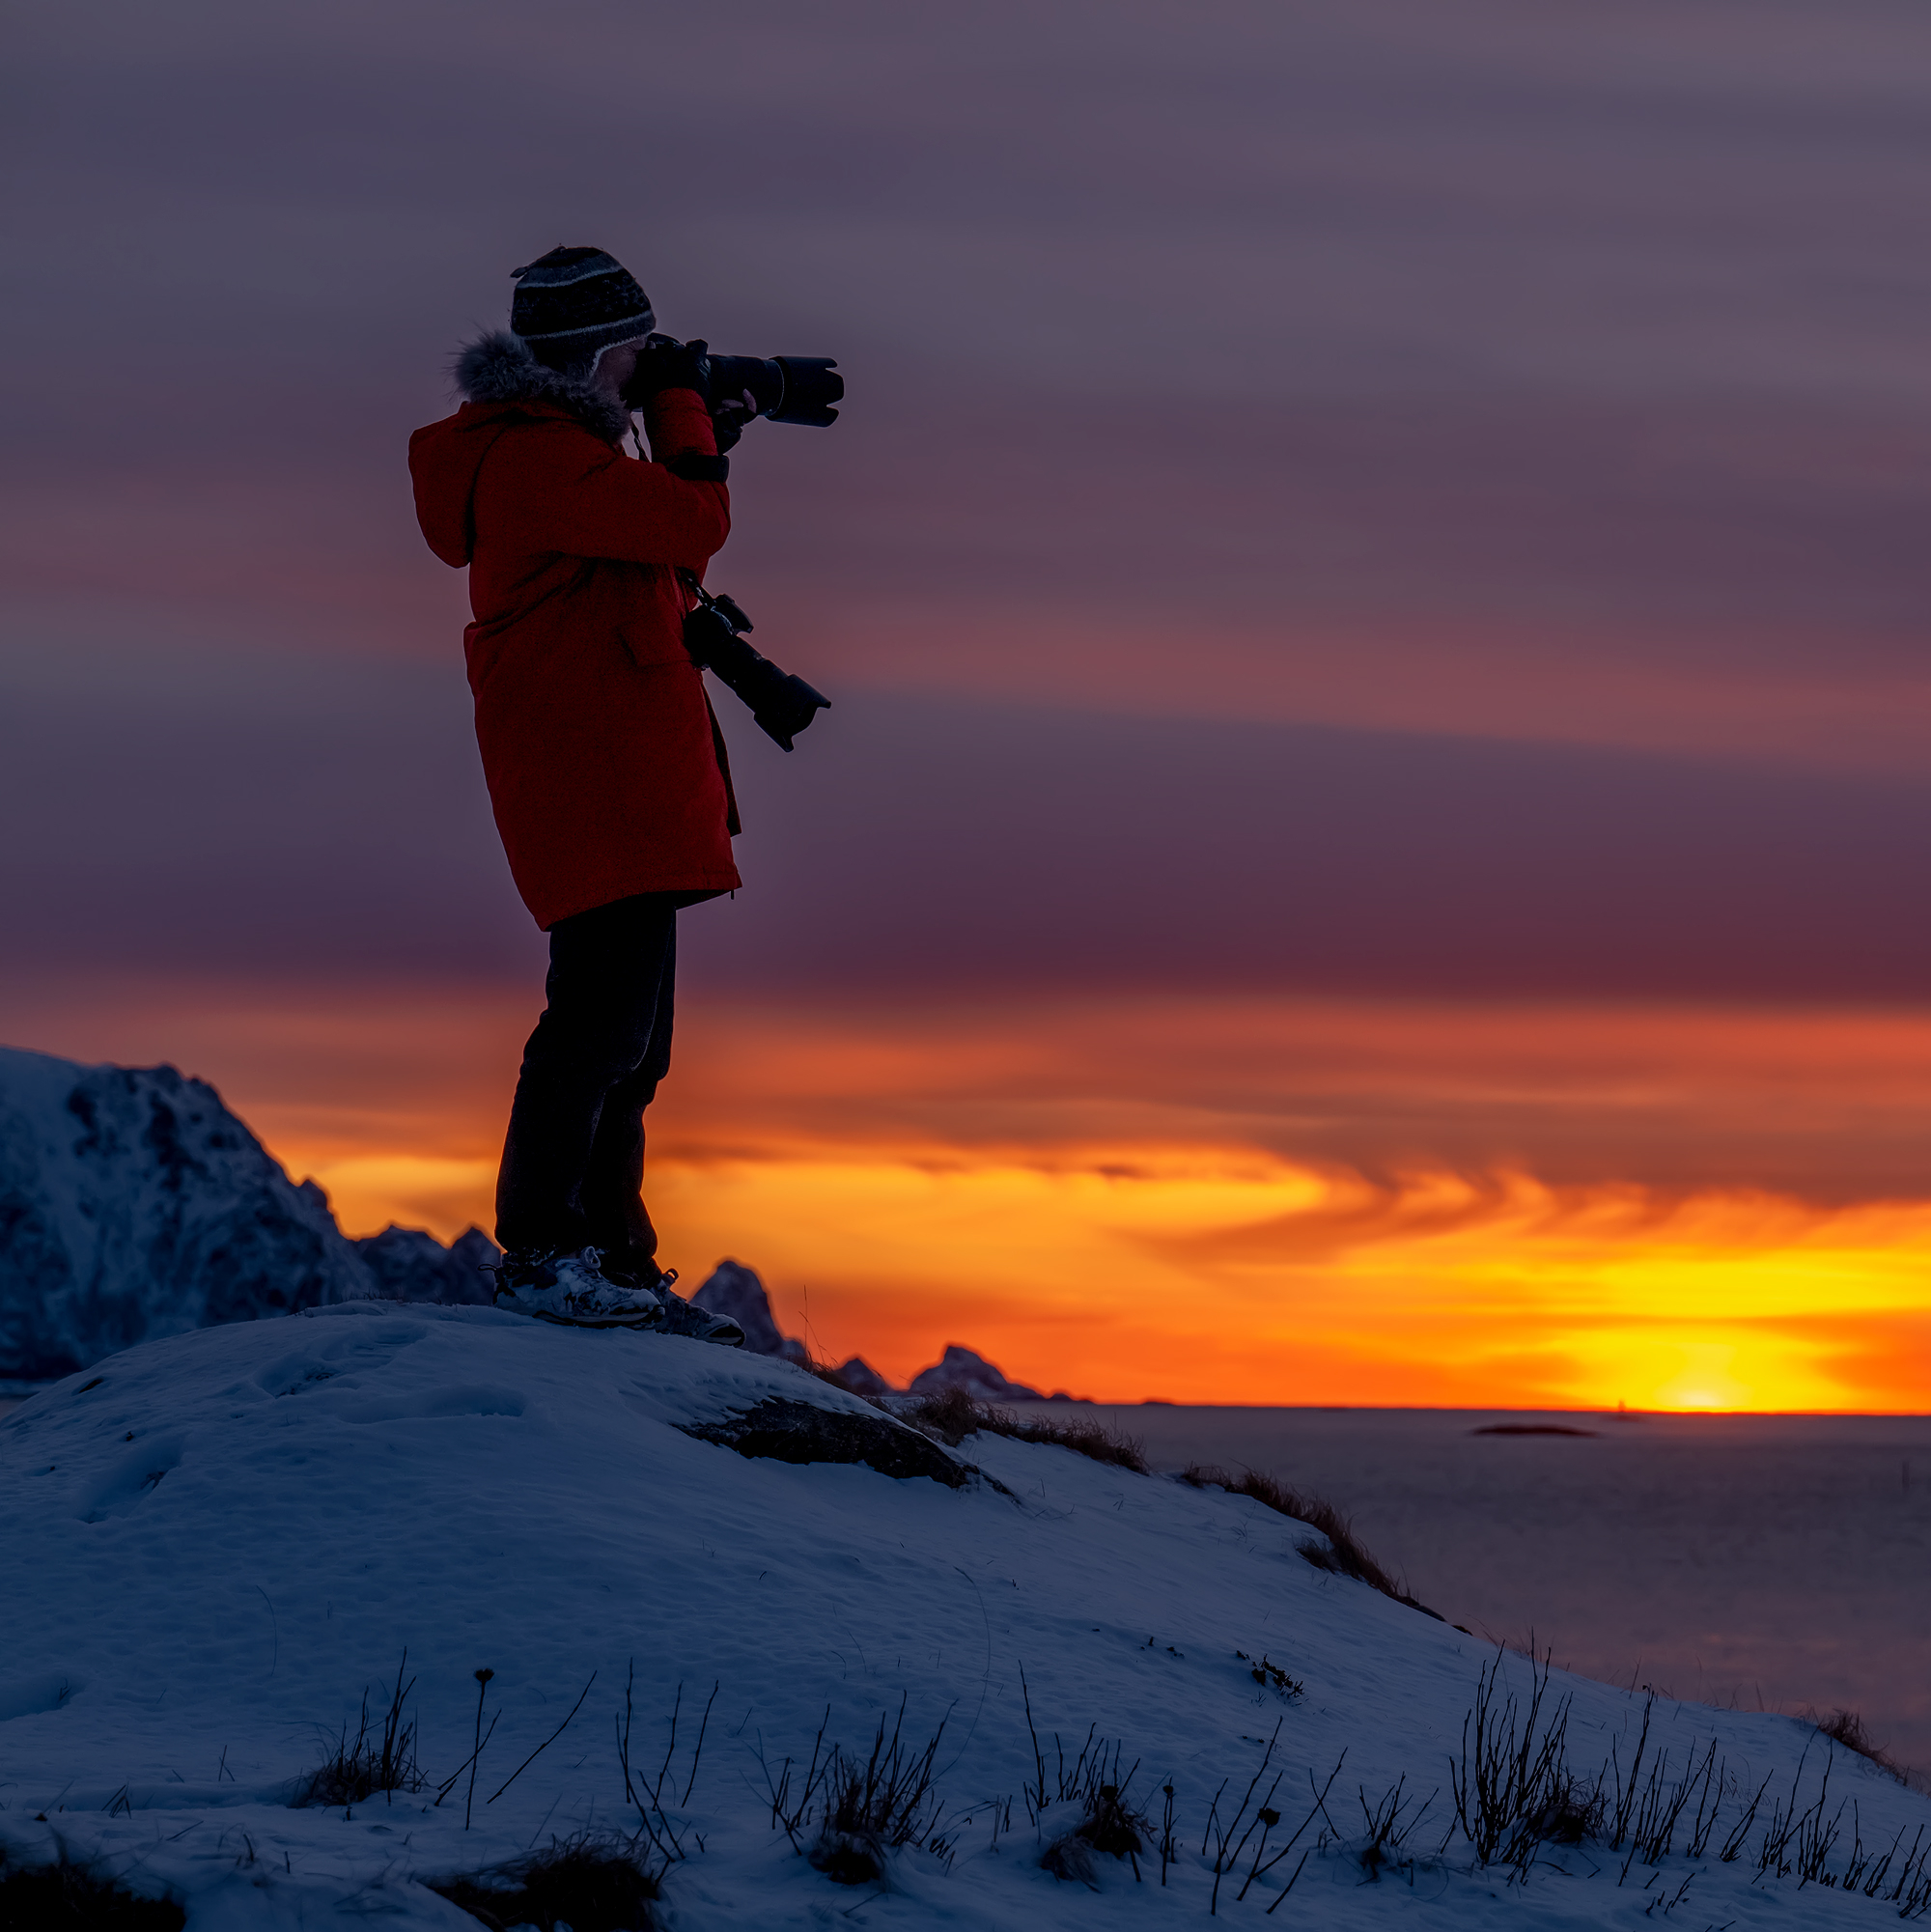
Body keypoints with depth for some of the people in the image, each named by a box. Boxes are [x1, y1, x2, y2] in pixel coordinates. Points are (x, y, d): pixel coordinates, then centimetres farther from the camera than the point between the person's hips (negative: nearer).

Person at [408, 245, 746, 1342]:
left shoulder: (547, 449, 22)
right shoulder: (541, 455, -13)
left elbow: (661, 564, 26)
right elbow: (695, 525, -19)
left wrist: (699, 439, 19)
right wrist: (683, 408, -3)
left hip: (624, 781, 11)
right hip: (596, 781, -11)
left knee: (629, 1035, 12)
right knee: (604, 1016, -14)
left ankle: (614, 1261, 15)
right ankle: (542, 1253, -14)